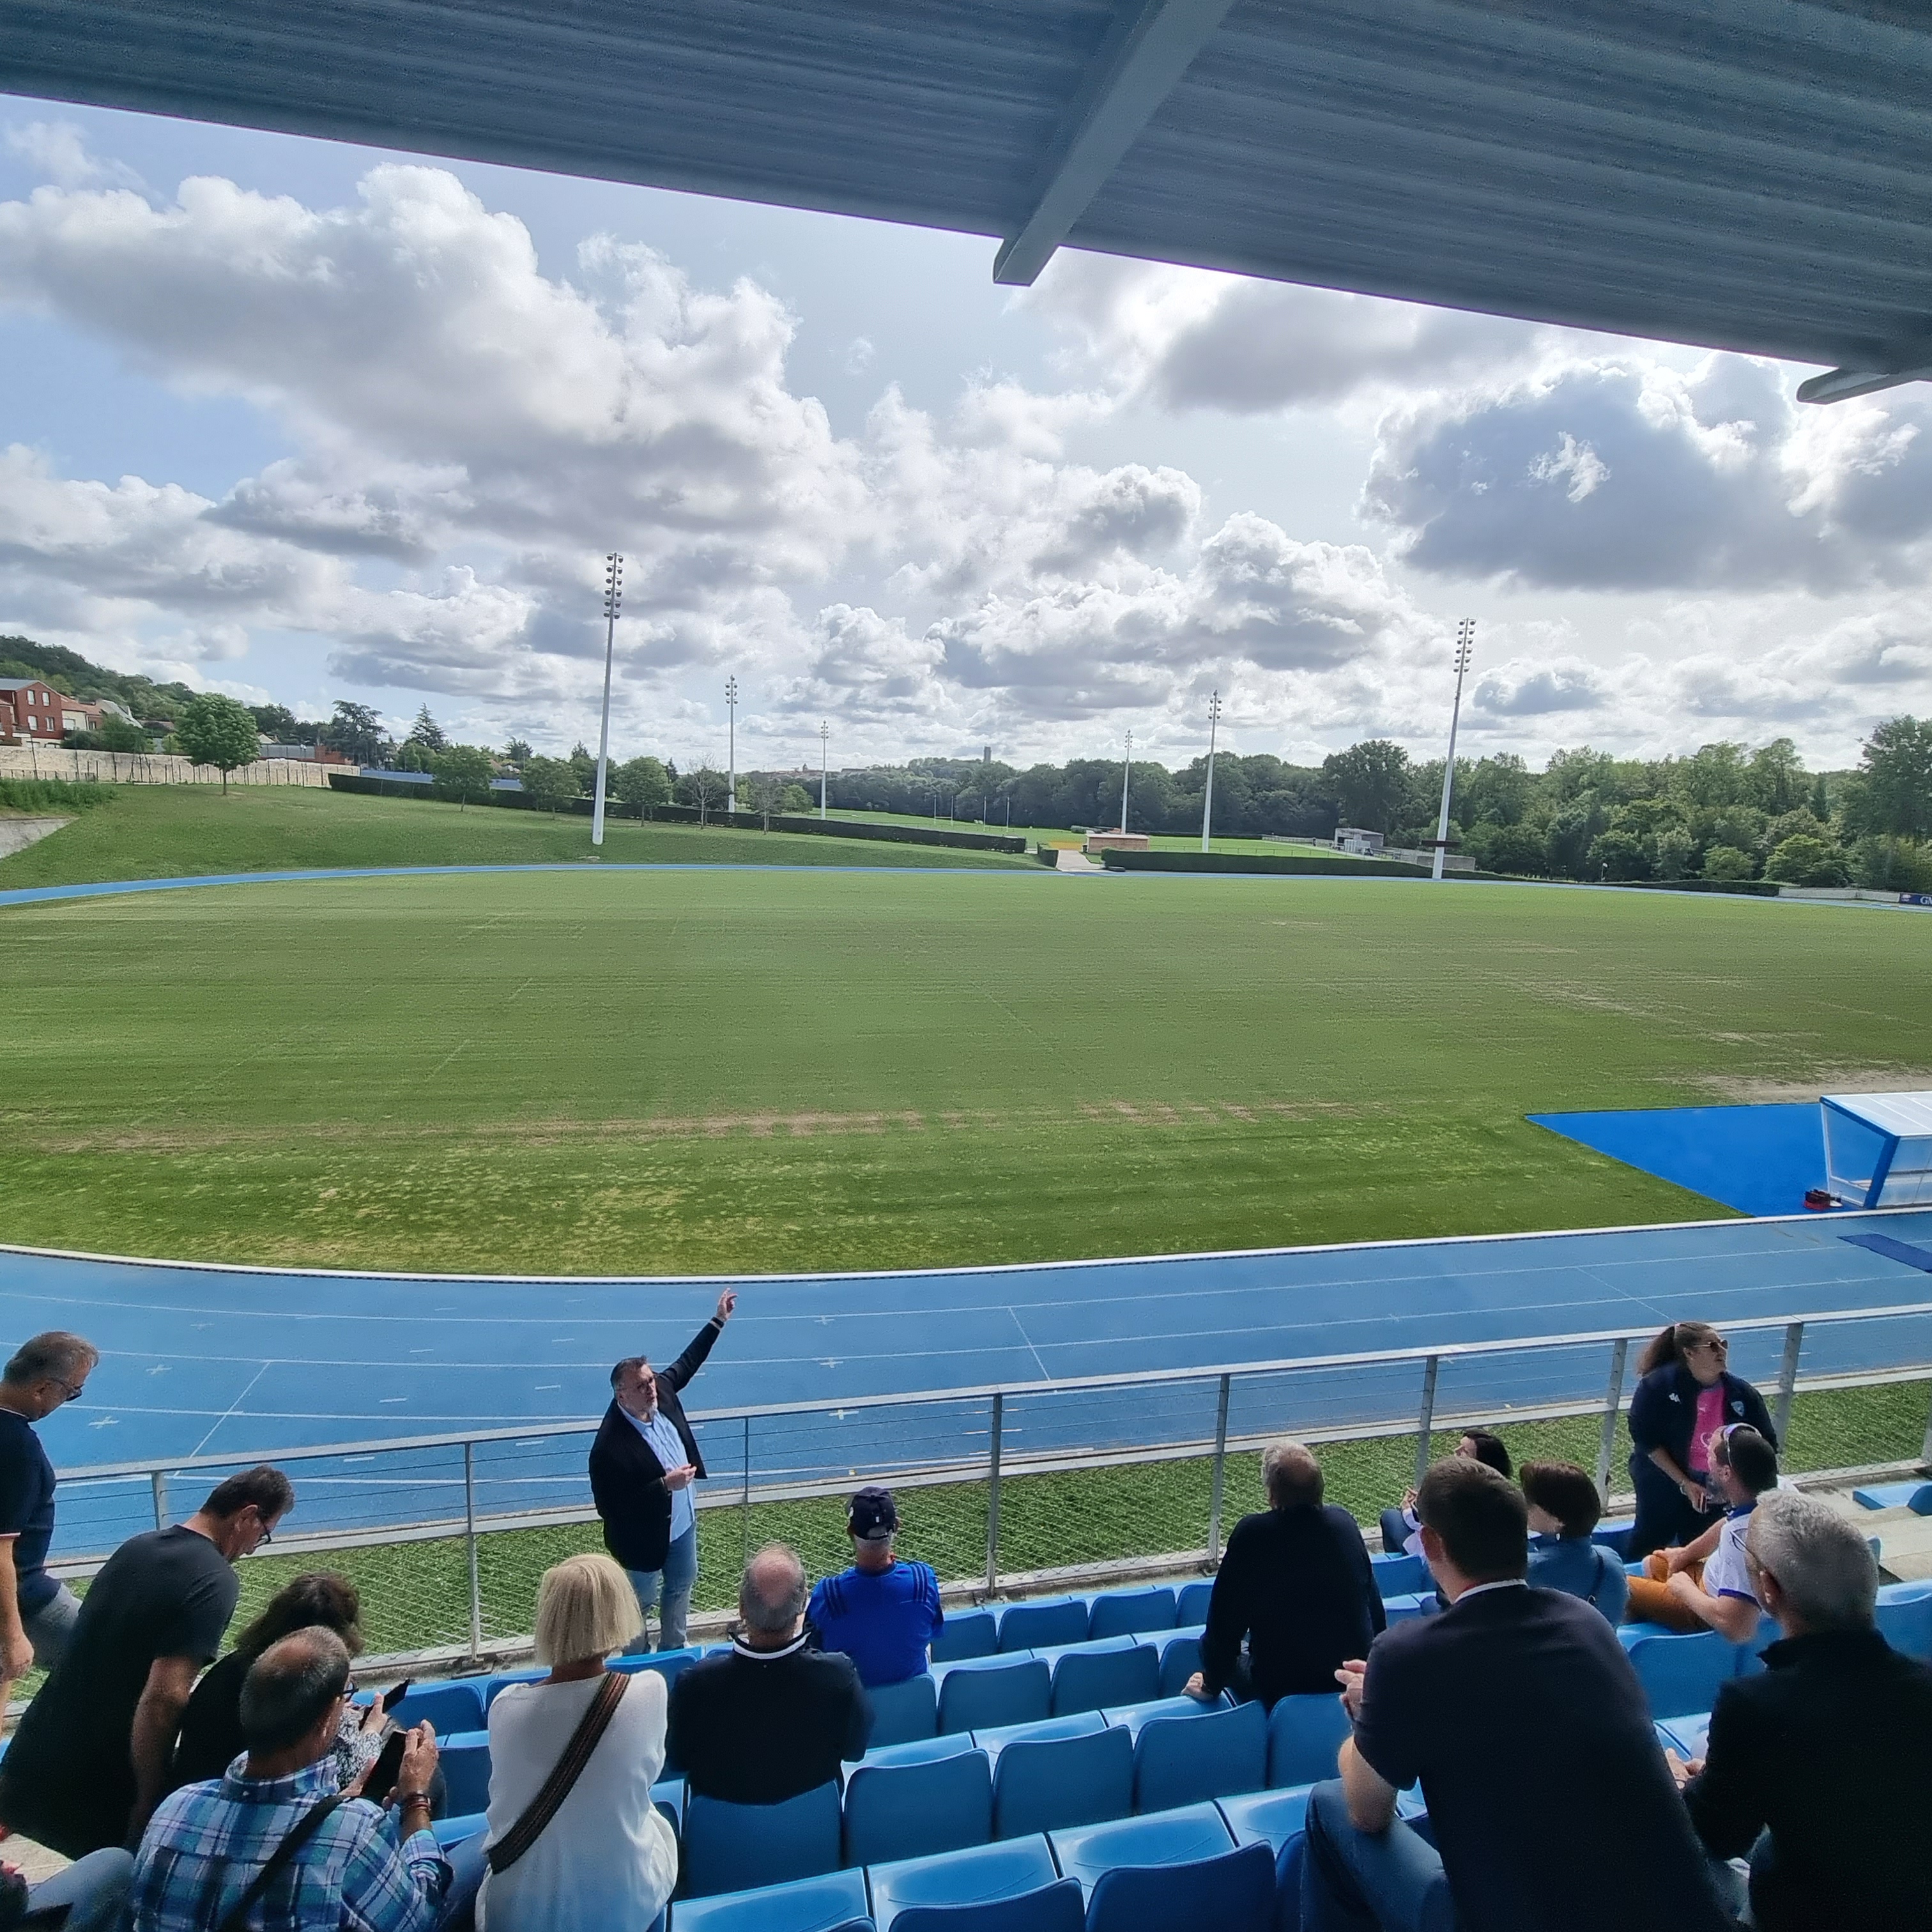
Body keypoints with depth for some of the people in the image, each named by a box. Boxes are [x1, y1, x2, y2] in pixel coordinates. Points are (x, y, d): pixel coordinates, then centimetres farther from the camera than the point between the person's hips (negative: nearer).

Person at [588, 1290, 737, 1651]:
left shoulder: (661, 1390, -16)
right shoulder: (609, 1446, -35)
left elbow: (686, 1364, 4)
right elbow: (608, 1507, -31)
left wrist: (718, 1321, 3)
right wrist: (665, 1485, -34)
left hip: (682, 1523, 7)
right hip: (643, 1539, -7)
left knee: (681, 1585, 27)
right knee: (641, 1603, 17)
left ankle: (673, 1650, 51)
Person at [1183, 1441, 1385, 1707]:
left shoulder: (1252, 1533, -22)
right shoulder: (1345, 1521, -7)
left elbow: (1225, 1617, -14)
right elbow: (1375, 1606, 6)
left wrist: (1212, 1684, 0)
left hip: (1281, 1688, -5)